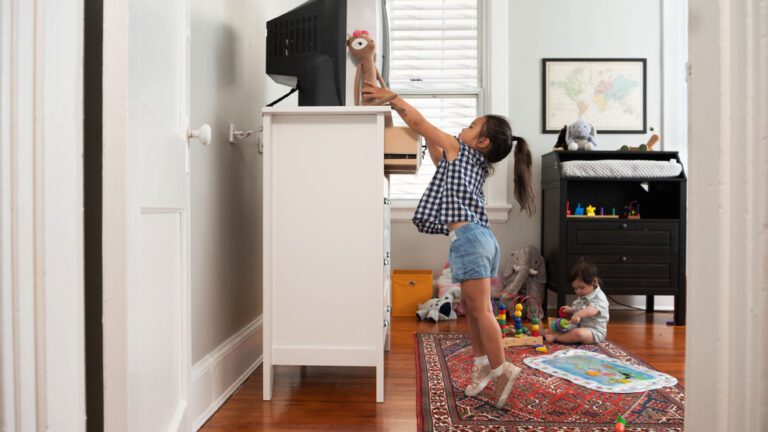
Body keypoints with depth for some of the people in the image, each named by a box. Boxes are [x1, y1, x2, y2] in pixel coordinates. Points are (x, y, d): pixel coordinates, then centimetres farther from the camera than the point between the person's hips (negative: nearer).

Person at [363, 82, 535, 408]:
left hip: (468, 238, -9)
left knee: (481, 309, -5)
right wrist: (429, 138, 32)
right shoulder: (480, 166, 22)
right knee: (471, 306, 15)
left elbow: (419, 123, 6)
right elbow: (440, 162, 34)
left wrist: (391, 97, 14)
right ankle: (483, 365, 22)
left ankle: (502, 369, 0)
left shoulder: (459, 150, 2)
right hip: (482, 238, 9)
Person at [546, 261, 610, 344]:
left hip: (594, 331, -10)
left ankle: (556, 337, -25)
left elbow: (592, 309, -39)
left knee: (578, 333, -36)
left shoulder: (599, 297, -17)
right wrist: (570, 310, 11)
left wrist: (579, 314, -53)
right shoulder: (581, 297, 11)